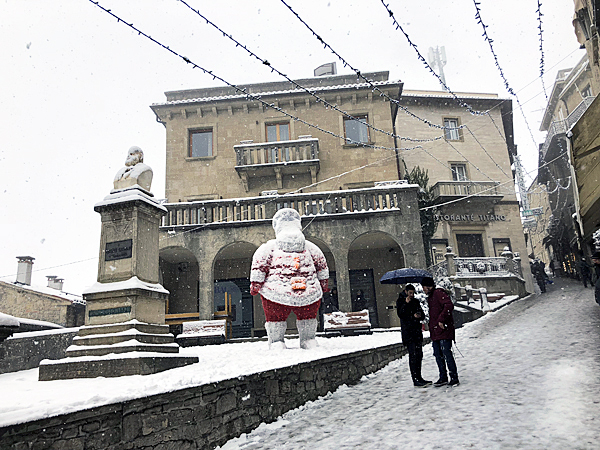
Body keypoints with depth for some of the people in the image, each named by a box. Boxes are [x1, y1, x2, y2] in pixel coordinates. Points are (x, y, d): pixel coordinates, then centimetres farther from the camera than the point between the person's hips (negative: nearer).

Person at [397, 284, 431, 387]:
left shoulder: (416, 301, 17)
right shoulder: (400, 301, 0)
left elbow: (422, 314, 19)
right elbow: (400, 314, -12)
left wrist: (419, 315, -4)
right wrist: (406, 304, -21)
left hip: (417, 331, 6)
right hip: (408, 332, -6)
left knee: (419, 355, 8)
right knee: (413, 355, -11)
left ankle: (419, 377, 17)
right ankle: (416, 380, -10)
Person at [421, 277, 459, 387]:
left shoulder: (439, 293, -9)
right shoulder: (430, 297, 21)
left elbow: (449, 306, -22)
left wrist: (441, 320, -24)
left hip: (444, 329, -9)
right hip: (435, 332, 10)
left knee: (447, 354, -7)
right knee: (438, 355, 11)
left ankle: (454, 378, 2)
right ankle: (443, 378, 19)